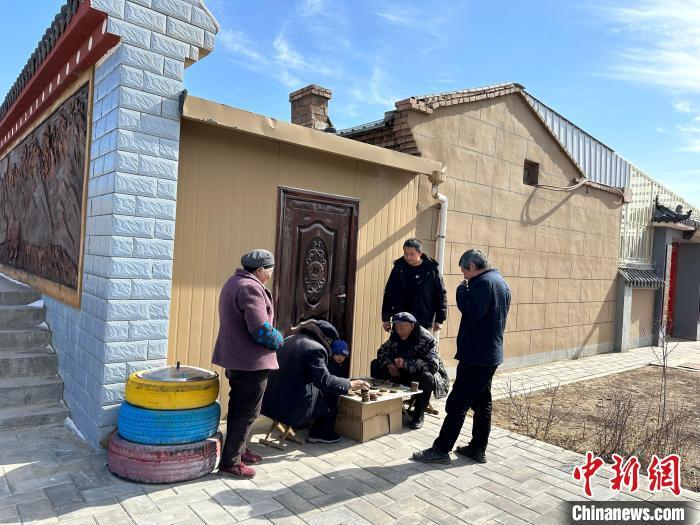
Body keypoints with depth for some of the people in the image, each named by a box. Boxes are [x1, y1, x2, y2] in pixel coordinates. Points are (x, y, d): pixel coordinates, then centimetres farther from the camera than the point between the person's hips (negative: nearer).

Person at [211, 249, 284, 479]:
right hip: (251, 360, -10)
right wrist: (279, 340, -8)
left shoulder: (234, 282, 12)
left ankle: (237, 450, 35)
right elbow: (261, 329, -27)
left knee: (239, 407, 21)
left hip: (235, 357, 10)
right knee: (247, 412, 1)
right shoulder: (250, 287, -21)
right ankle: (230, 462, 9)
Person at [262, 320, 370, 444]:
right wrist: (349, 384, -8)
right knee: (333, 393, 6)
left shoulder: (289, 340, 10)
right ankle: (320, 433, 13)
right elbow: (324, 381, -19)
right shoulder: (315, 348, -15)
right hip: (292, 409, -9)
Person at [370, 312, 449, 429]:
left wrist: (406, 364, -42)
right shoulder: (395, 335, -4)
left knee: (427, 377, -40)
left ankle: (419, 415, -20)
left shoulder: (427, 339, -23)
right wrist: (388, 364, -17)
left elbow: (432, 364, -33)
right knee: (375, 365, -5)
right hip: (401, 374, 6)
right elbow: (382, 351, 6)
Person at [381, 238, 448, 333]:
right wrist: (386, 318, 5)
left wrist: (439, 319, -4)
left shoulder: (431, 270, -4)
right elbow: (388, 293, 6)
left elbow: (441, 295, -1)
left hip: (424, 324, -2)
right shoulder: (398, 269, 2)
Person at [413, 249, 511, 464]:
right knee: (482, 402, 15)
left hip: (476, 355, -10)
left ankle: (441, 450, 2)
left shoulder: (483, 282, -16)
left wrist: (462, 290, -13)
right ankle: (478, 449, 23)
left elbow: (472, 312, -25)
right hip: (492, 354, 10)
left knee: (457, 404, -5)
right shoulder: (502, 283, 15)